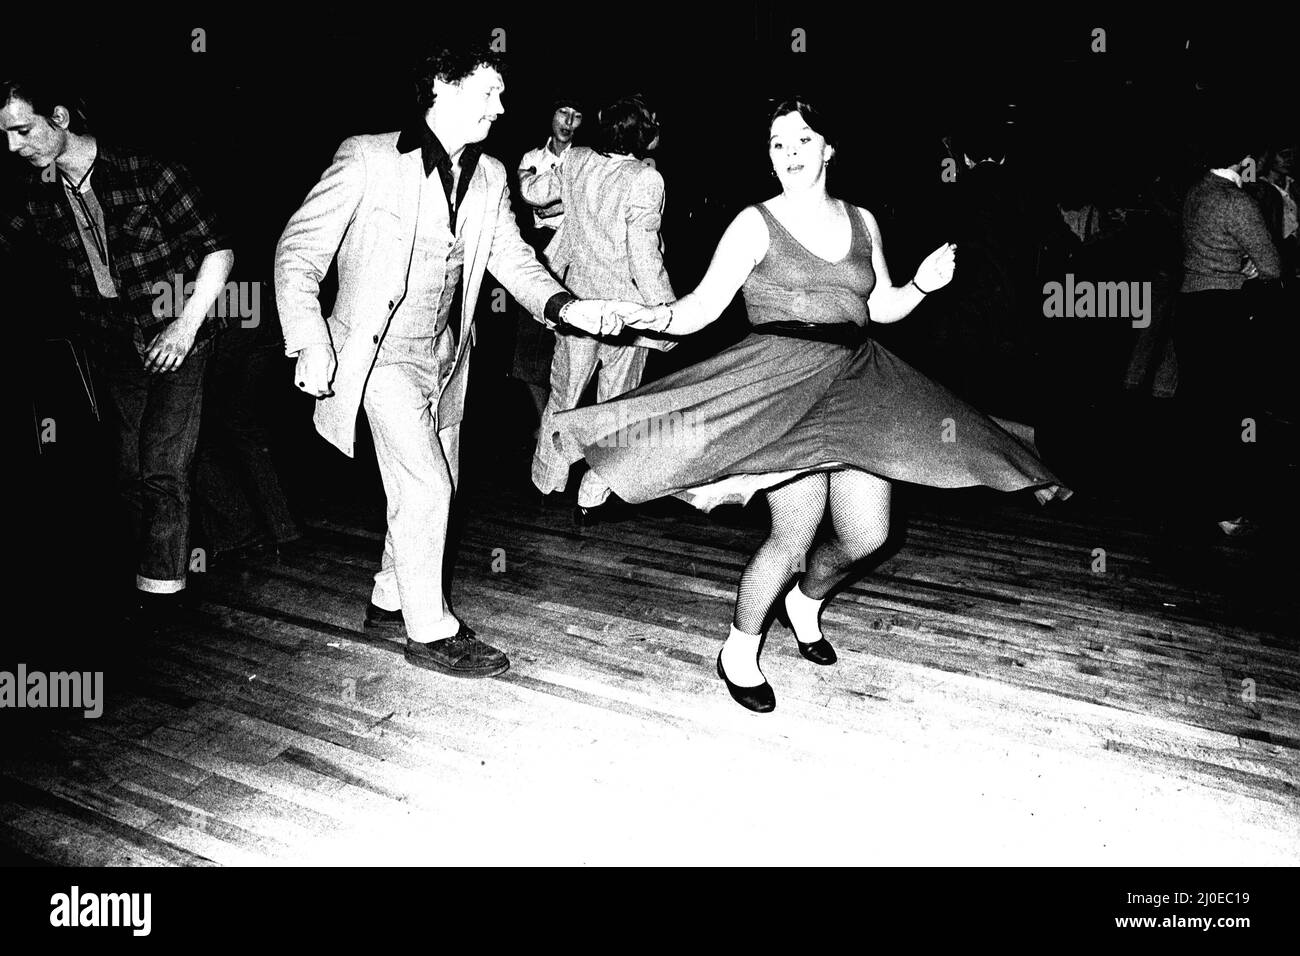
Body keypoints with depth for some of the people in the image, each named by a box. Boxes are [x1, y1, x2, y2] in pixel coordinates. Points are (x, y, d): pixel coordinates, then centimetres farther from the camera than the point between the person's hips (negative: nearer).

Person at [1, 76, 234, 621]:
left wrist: (188, 323, -16)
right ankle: (148, 580, 19)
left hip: (176, 344, -5)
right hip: (116, 354, 5)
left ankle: (161, 591, 3)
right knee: (130, 477, 7)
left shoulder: (148, 173, -12)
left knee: (161, 470, -8)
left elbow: (218, 250, -9)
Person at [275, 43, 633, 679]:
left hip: (446, 357, 7)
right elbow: (298, 250, -12)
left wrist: (564, 306, -16)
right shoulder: (369, 158, -13)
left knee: (436, 489, 14)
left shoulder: (490, 177, 4)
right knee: (426, 487, -11)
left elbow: (514, 259, 4)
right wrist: (310, 343, -22)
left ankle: (390, 601, 34)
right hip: (383, 352, -7)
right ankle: (430, 632, 5)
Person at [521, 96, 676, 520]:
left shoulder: (574, 161, -1)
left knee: (563, 394, 19)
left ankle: (545, 483, 33)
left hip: (575, 299, 5)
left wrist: (529, 172, 39)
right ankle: (590, 499, 17)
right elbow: (643, 255, -20)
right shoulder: (645, 179, -17)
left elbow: (533, 192, 15)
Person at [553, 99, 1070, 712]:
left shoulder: (861, 222, 13)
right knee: (795, 534, -12)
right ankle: (739, 651, 12)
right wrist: (664, 317, -28)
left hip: (856, 381, 6)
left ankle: (805, 602, 37)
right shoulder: (756, 224, -2)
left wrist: (923, 284, 0)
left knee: (868, 534, 4)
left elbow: (882, 307, 19)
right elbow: (705, 303, -8)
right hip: (783, 383, -5)